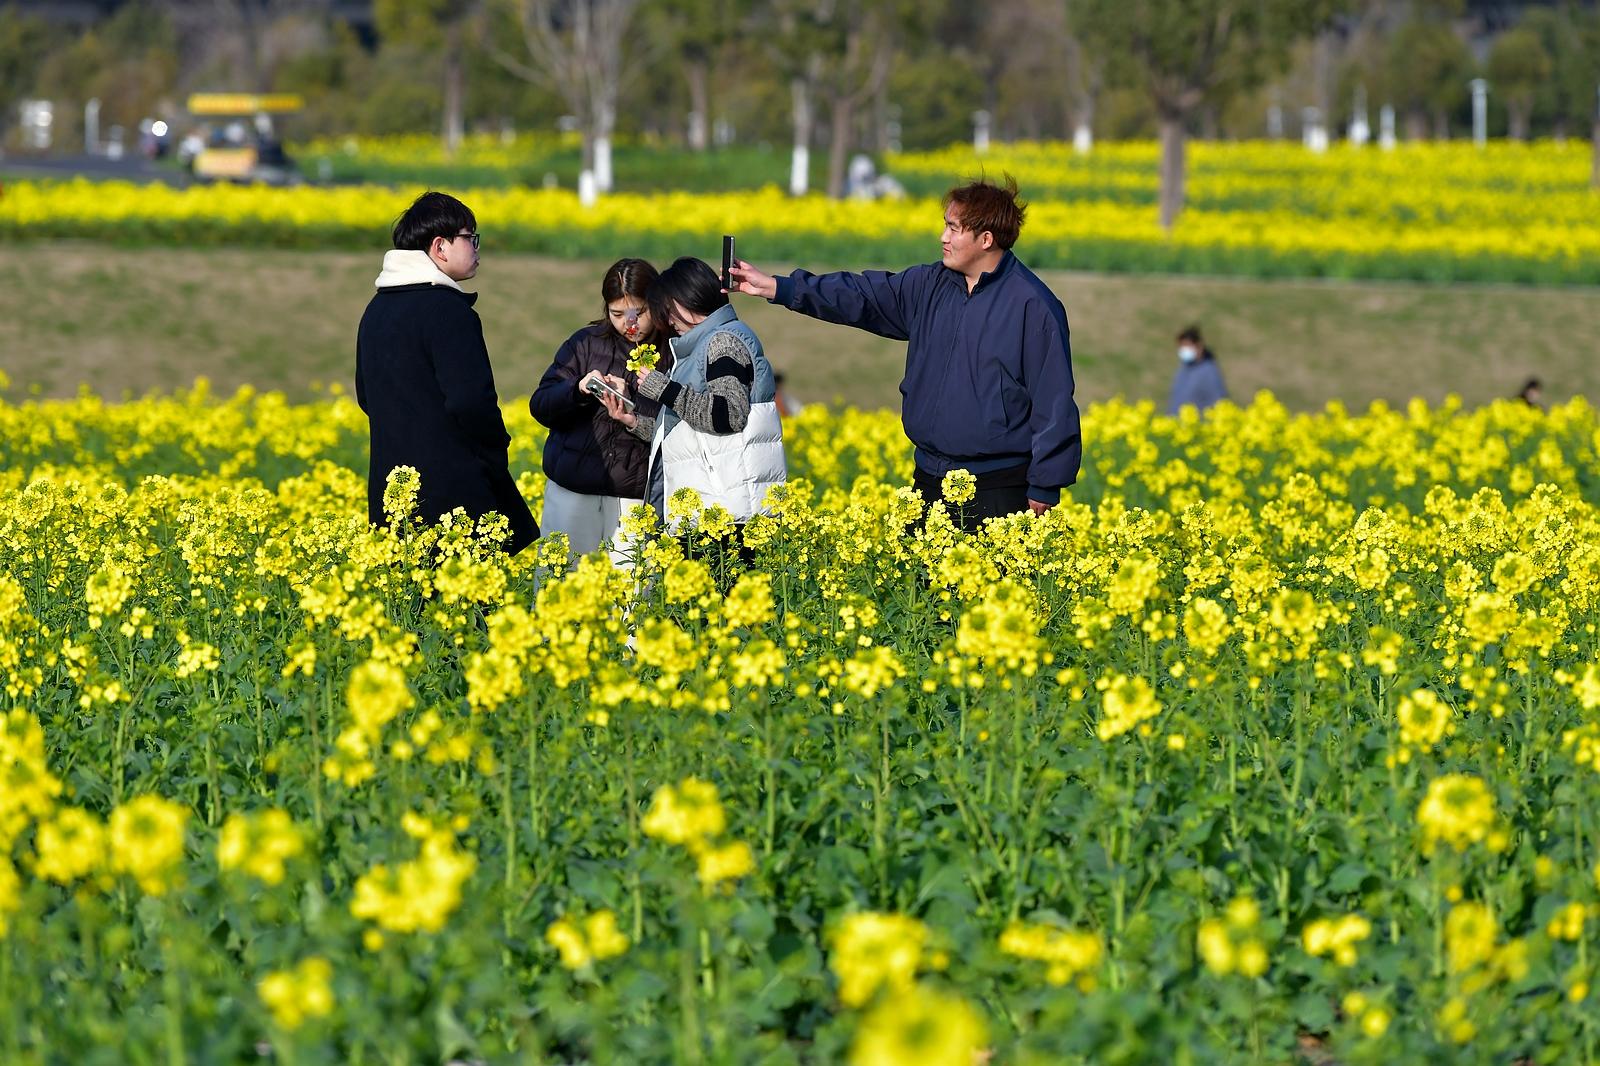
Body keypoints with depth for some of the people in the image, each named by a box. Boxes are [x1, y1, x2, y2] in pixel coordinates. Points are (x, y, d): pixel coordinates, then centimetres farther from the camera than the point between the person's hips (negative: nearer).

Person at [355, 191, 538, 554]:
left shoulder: (377, 309, 13)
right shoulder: (448, 310, -14)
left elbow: (366, 397, 21)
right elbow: (470, 400, -21)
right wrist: (496, 449, -4)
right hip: (451, 494, -9)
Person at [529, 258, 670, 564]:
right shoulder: (586, 344, 8)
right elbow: (540, 407, 6)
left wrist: (631, 402, -20)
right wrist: (577, 390, -12)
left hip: (636, 497, -3)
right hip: (572, 490, 3)